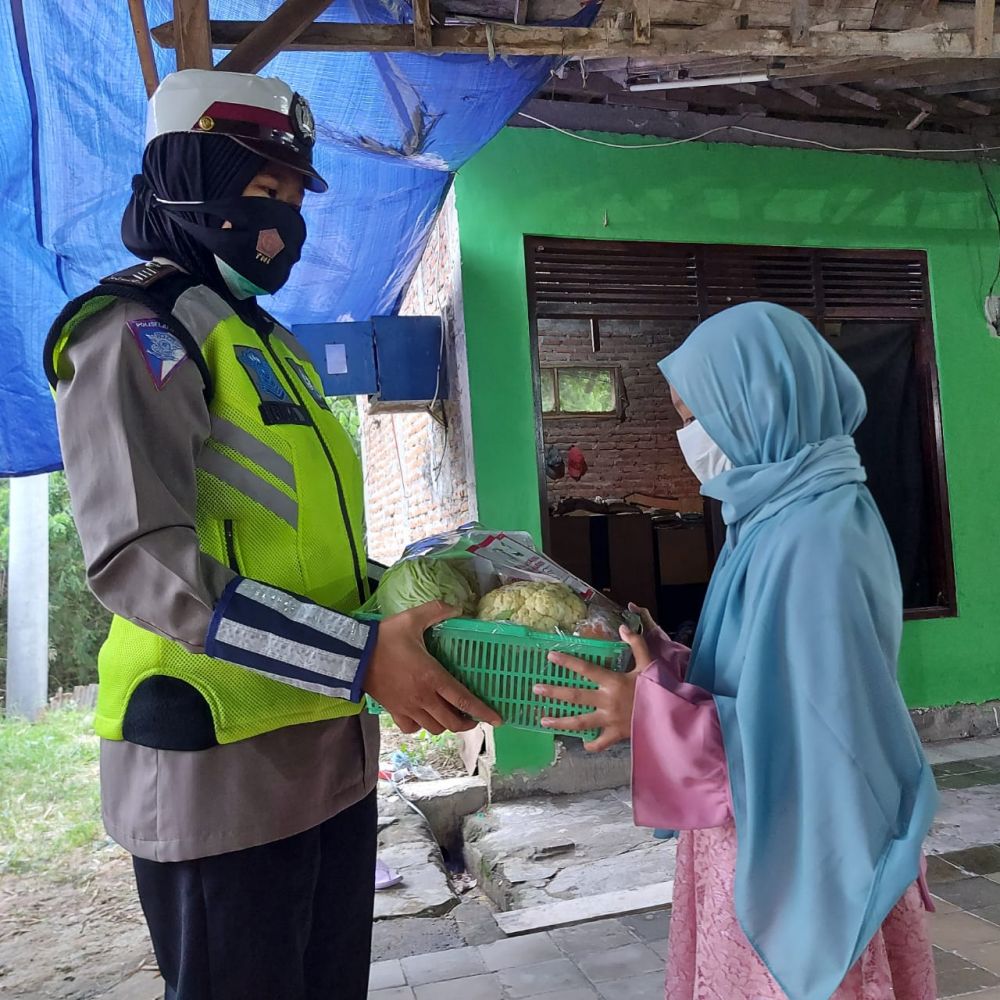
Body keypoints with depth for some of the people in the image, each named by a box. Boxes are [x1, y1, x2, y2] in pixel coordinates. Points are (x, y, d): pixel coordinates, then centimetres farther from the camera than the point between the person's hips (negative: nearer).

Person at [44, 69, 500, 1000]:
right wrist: (362, 656, -25)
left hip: (331, 753, 8)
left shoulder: (268, 342, 18)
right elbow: (143, 564, -22)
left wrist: (408, 599, 6)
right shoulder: (138, 329, -10)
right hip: (221, 770, -8)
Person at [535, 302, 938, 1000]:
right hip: (765, 839, 8)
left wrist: (656, 715, -25)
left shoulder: (813, 542, -25)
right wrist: (663, 661, 3)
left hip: (798, 867, -8)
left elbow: (820, 739, -28)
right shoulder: (783, 517, 4)